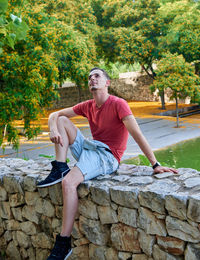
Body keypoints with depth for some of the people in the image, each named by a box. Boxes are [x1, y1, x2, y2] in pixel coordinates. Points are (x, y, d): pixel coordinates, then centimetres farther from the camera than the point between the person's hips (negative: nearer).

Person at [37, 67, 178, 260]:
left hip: (107, 155, -8)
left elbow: (137, 134, -16)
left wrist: (155, 165, -21)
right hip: (89, 148, 8)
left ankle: (64, 243, -22)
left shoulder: (118, 104, -10)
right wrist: (53, 131, -10)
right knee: (62, 121, 4)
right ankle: (60, 169, -10)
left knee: (69, 182, -30)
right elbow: (55, 115, 15)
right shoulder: (88, 106, 12)